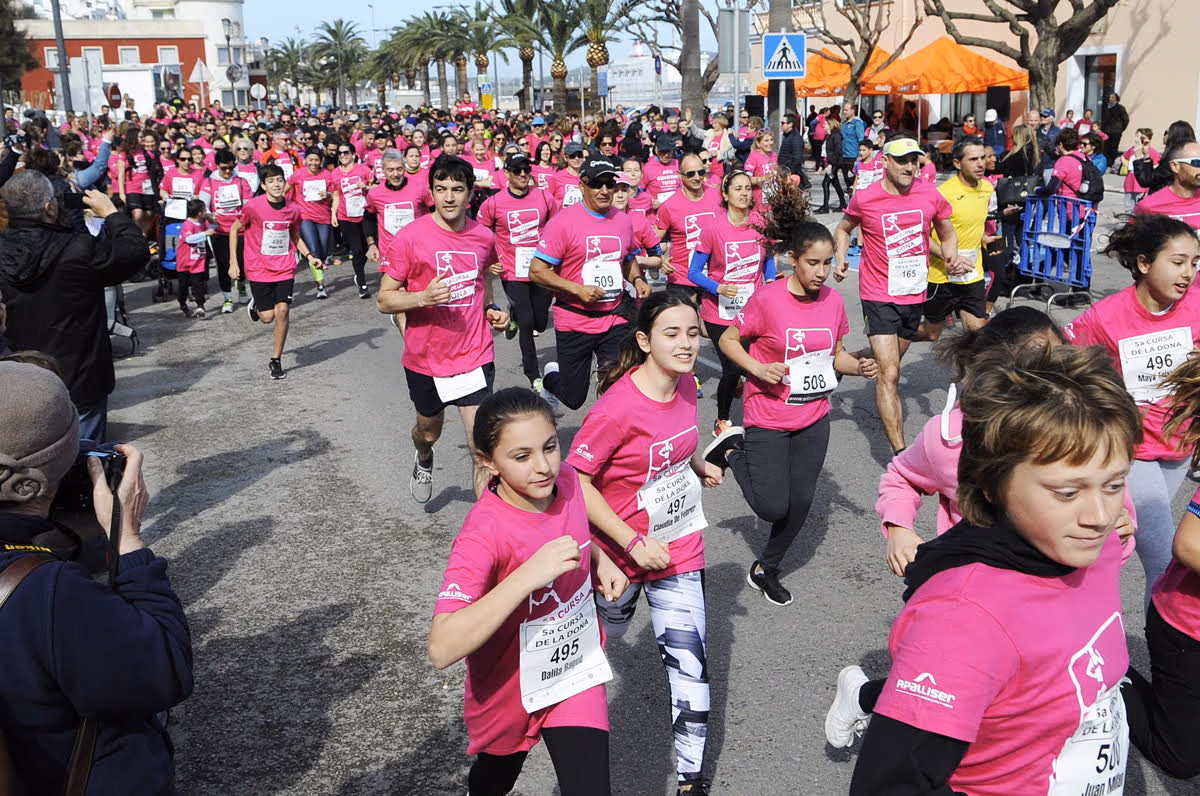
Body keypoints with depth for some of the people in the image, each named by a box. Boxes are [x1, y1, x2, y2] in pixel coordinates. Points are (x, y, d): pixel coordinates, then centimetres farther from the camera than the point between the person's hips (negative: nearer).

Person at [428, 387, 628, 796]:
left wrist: (599, 559, -8)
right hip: (509, 689, -3)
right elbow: (442, 649, -44)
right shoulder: (483, 534, -34)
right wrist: (527, 576, -49)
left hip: (576, 668, 3)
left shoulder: (565, 480, -15)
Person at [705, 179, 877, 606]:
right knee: (773, 507, -1)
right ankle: (733, 450, 24)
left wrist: (858, 366, -10)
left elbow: (834, 355, 10)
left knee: (800, 502, 9)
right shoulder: (767, 300, -17)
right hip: (768, 416, -5)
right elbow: (728, 340, -7)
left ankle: (766, 569, 31)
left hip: (814, 416, 5)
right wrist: (758, 369, -22)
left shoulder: (832, 301, -1)